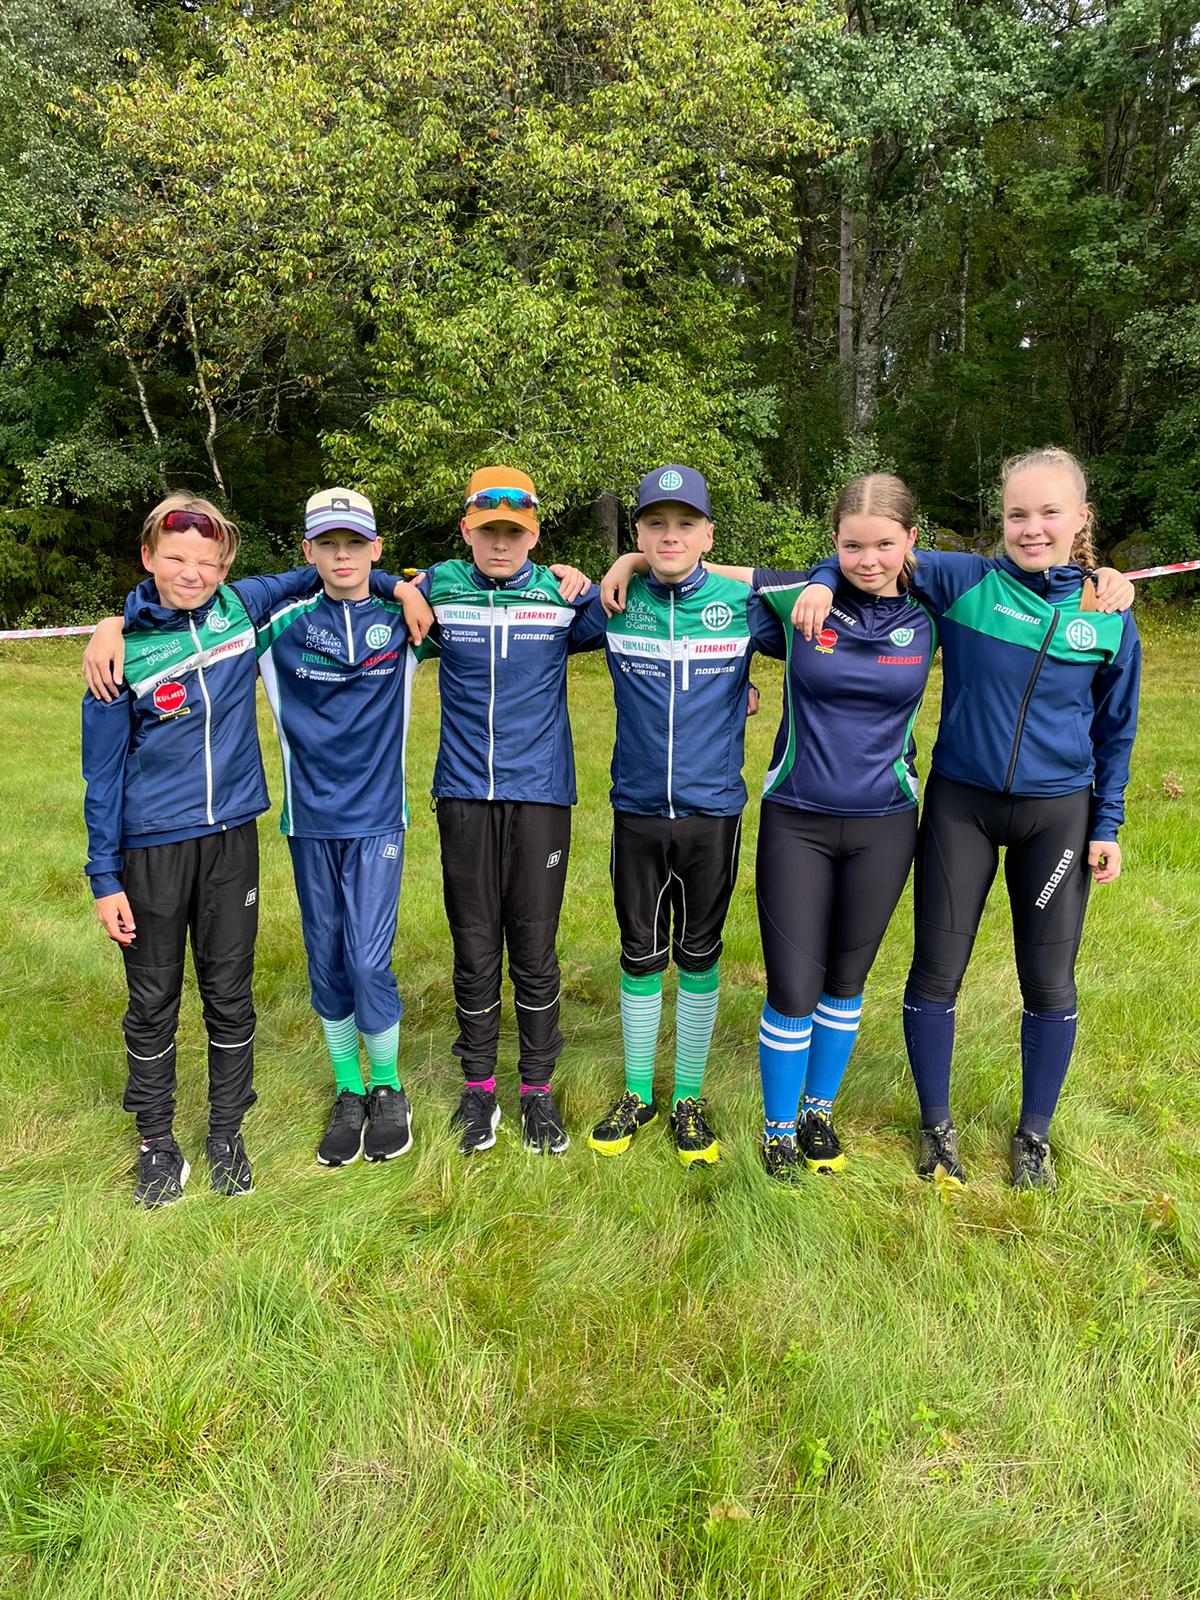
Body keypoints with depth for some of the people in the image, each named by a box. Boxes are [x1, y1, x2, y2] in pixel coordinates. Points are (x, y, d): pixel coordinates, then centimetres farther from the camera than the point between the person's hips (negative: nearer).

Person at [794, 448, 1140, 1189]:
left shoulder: (1109, 615, -3)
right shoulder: (965, 581, -8)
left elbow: (1114, 732, 5)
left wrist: (1107, 827, 4)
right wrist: (824, 583, -23)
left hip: (1058, 814, 1)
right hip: (961, 803, -1)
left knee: (1050, 982, 8)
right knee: (937, 973, 5)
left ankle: (1035, 1134, 30)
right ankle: (937, 1126, 27)